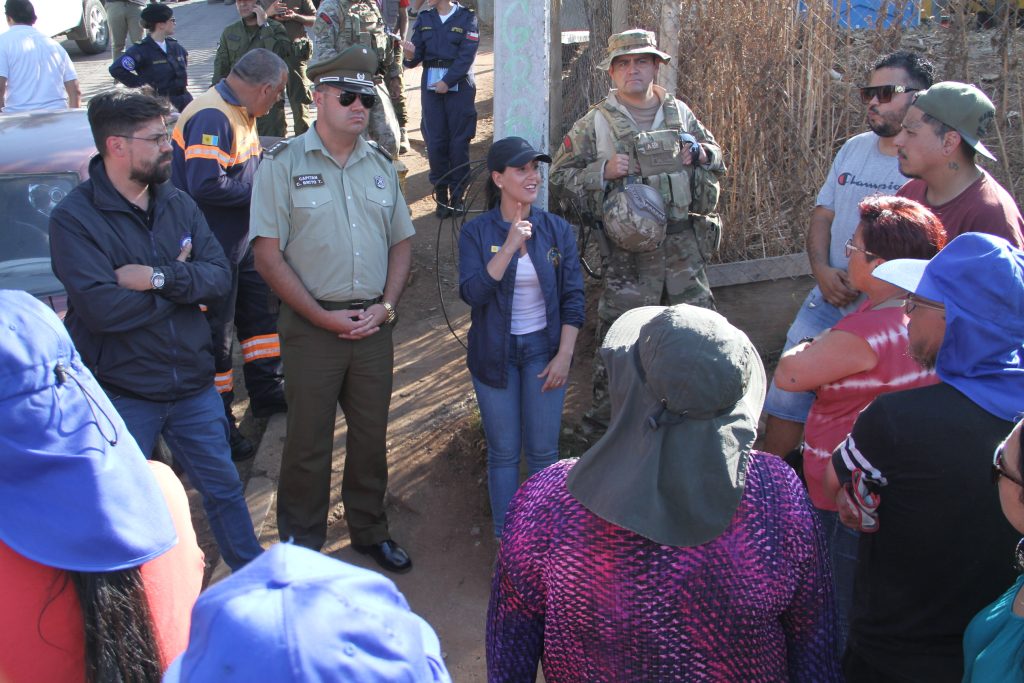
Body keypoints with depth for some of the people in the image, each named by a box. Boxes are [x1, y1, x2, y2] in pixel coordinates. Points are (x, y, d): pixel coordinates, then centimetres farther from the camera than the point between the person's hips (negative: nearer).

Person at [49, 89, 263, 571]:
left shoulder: (179, 204, 5)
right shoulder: (74, 219, -13)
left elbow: (220, 277, -5)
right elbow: (102, 309, -25)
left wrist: (159, 277, -22)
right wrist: (183, 280, -14)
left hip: (192, 383, 5)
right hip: (122, 393, -4)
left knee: (223, 487, 16)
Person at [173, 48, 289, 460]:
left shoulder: (240, 113, 9)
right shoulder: (212, 117, -24)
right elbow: (206, 186, -33)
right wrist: (263, 189, -21)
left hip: (241, 241, 10)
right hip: (212, 250, -10)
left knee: (259, 312, 21)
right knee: (214, 337, 1)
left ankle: (268, 392, 37)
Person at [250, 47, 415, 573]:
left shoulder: (379, 165, 9)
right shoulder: (283, 164, -6)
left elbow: (401, 243, 12)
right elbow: (268, 257, -10)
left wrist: (385, 306, -3)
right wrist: (325, 317, -13)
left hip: (374, 326, 4)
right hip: (313, 326, -4)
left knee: (371, 433, 14)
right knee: (309, 440, 5)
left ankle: (369, 530, 33)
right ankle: (301, 546, 23)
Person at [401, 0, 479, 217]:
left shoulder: (467, 18, -1)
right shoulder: (424, 18, 9)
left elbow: (466, 56, -10)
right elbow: (417, 55, 6)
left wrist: (447, 81, -16)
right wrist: (410, 55, -16)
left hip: (459, 86, -3)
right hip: (430, 85, 3)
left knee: (459, 142, -1)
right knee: (435, 142, 0)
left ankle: (457, 195, 8)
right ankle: (441, 195, 8)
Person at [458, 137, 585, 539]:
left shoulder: (557, 230, -1)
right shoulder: (476, 233, -5)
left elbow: (573, 298, 0)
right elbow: (473, 293, -18)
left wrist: (564, 356, -6)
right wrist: (510, 246, -25)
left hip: (543, 349, 1)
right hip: (495, 353, -1)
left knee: (543, 453, 5)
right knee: (503, 453, 7)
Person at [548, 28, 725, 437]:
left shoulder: (680, 113, 10)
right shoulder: (595, 124, -2)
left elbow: (718, 161, 22)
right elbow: (560, 177, -2)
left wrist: (703, 155, -2)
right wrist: (604, 170, -17)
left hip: (685, 246, 4)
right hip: (630, 248, -4)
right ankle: (603, 423, 21)